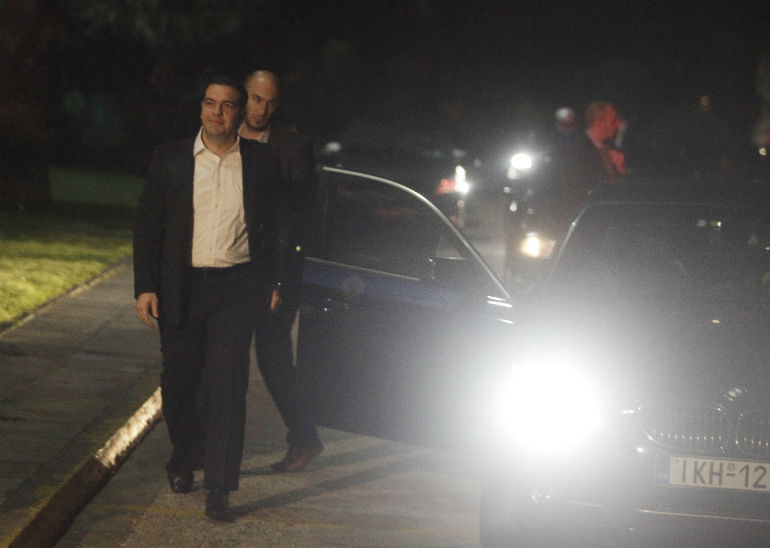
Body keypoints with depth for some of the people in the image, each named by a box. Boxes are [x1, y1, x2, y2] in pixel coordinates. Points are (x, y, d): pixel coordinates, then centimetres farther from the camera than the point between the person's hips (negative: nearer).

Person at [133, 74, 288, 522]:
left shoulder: (262, 161, 1)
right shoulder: (170, 158, 2)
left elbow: (278, 225, 10)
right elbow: (147, 225, 3)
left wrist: (274, 281, 8)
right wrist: (145, 287, -2)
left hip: (238, 287, -1)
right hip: (181, 286, 1)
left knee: (228, 382, -10)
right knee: (180, 379, 11)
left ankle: (219, 489, -9)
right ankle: (184, 455, 38)